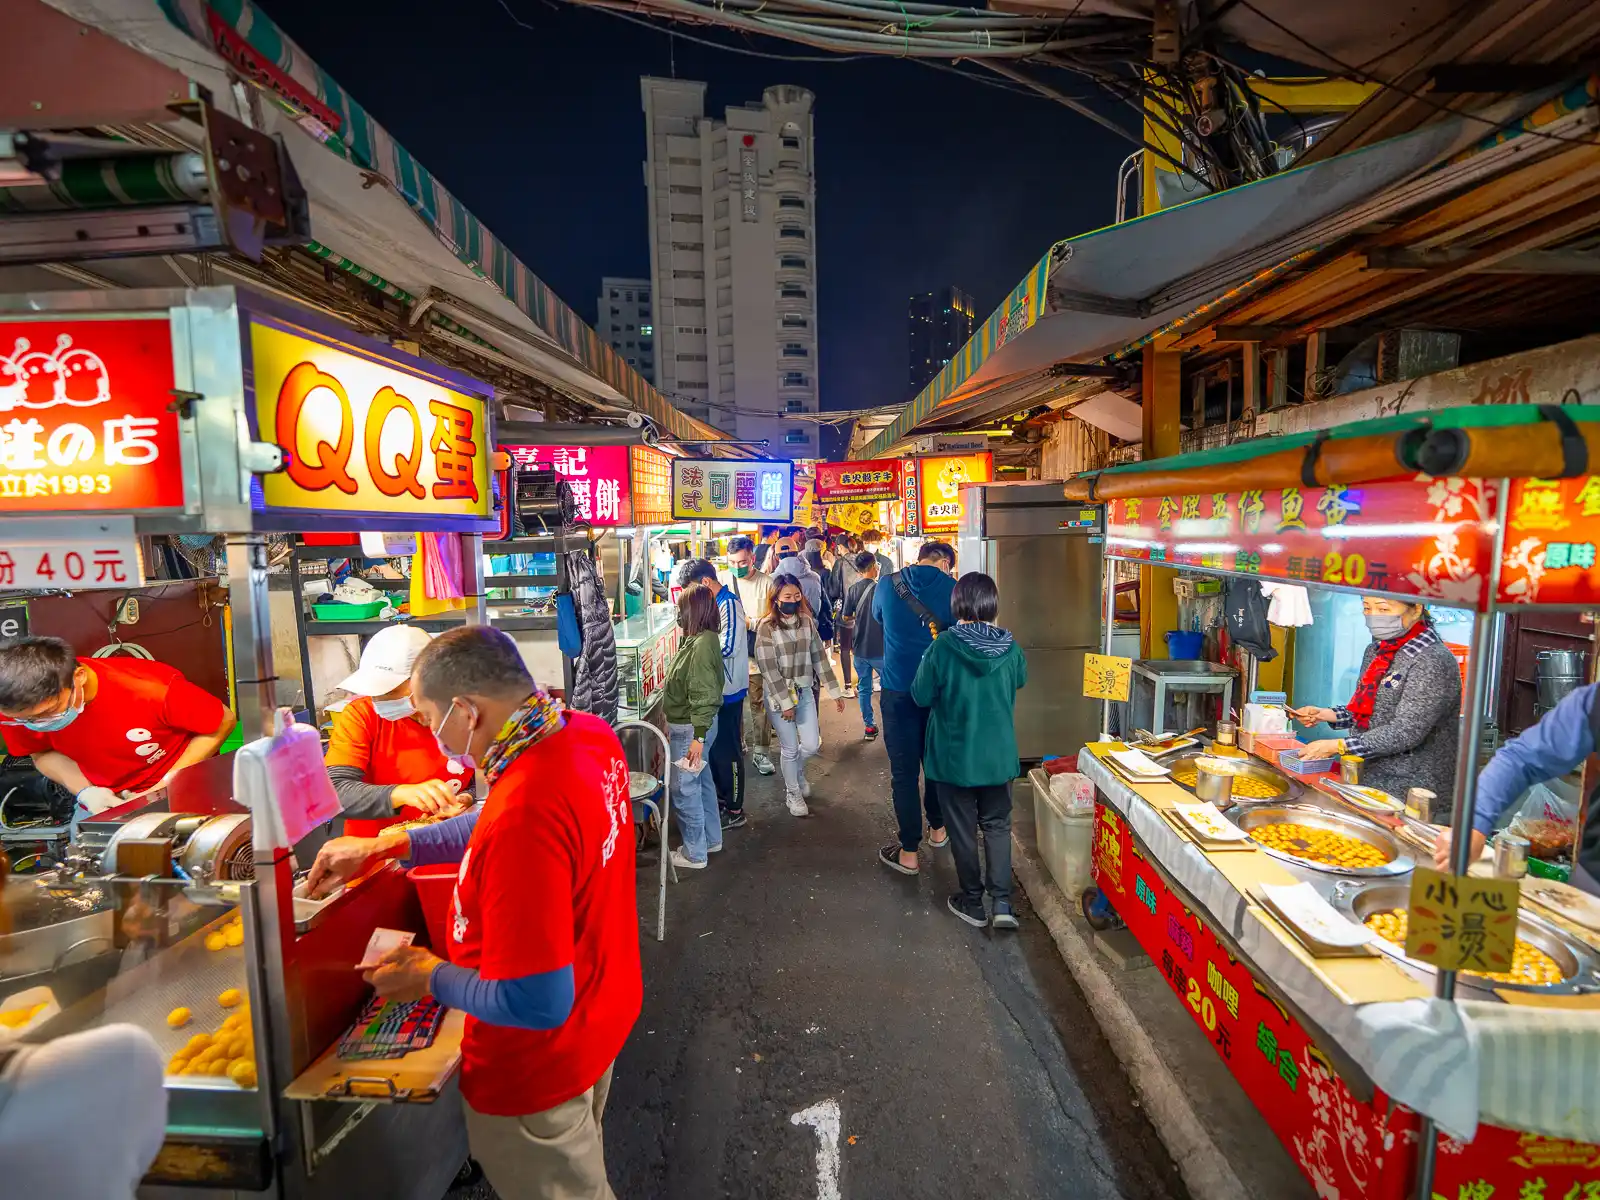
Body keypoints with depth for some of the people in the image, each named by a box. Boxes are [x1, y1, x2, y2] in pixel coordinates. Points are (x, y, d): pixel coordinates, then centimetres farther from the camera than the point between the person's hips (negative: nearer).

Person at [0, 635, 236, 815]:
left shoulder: (150, 689, -31)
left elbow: (224, 721, -18)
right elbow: (43, 753, 5)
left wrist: (164, 789, -18)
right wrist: (84, 791, -14)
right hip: (105, 801, 4)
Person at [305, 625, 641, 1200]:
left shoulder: (525, 813, -39)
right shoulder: (589, 733, -11)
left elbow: (534, 1004, -31)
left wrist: (432, 976, -15)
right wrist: (385, 845, 5)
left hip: (542, 1064, -7)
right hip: (604, 1010, 8)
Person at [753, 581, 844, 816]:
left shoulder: (807, 622, 0)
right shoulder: (767, 628, -15)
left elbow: (819, 657, 4)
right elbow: (769, 670, -16)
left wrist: (834, 691, 3)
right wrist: (785, 702, -17)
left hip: (805, 691, 4)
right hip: (778, 695, -4)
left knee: (811, 745, 6)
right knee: (790, 748, 6)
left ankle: (797, 772, 40)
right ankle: (792, 793, 30)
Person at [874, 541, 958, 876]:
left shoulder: (887, 584, -5)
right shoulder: (953, 589, -8)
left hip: (899, 690, -2)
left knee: (904, 769, 5)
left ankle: (908, 852, 11)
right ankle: (937, 829, 38)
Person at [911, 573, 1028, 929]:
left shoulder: (942, 648, -19)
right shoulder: (1010, 648, -10)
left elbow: (921, 696, -9)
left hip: (954, 756, -2)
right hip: (998, 756, 2)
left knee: (963, 829, 13)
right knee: (997, 825, 18)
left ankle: (973, 903, 25)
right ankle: (1002, 901, 12)